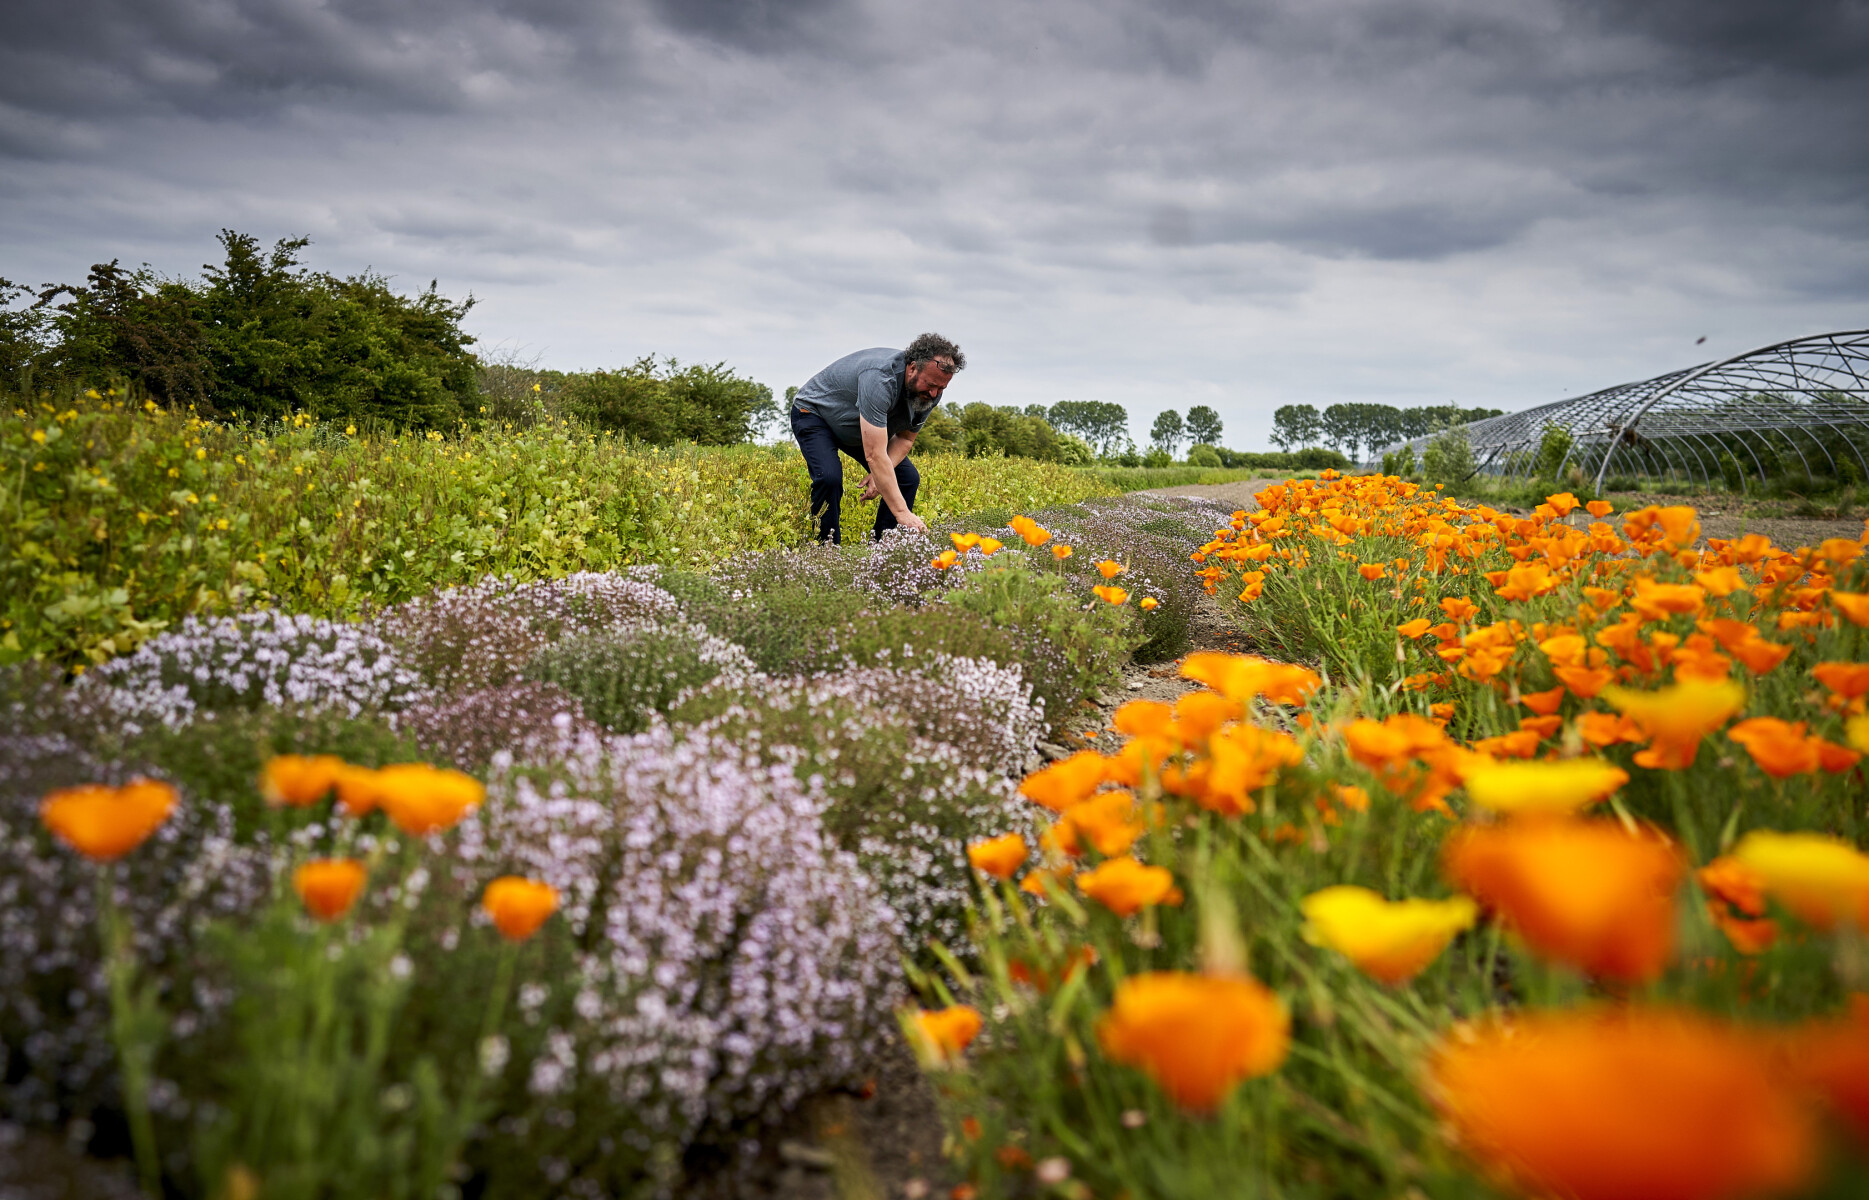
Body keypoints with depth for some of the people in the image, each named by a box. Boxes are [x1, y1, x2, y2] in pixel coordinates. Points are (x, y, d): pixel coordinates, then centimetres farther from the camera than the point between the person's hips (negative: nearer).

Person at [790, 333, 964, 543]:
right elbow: (874, 455, -45)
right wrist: (902, 513, -48)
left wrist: (881, 473, -24)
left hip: (859, 430, 7)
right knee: (829, 478, -32)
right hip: (814, 413, -7)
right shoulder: (880, 377, -42)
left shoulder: (930, 393, -17)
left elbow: (905, 438, -3)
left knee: (908, 478, -4)